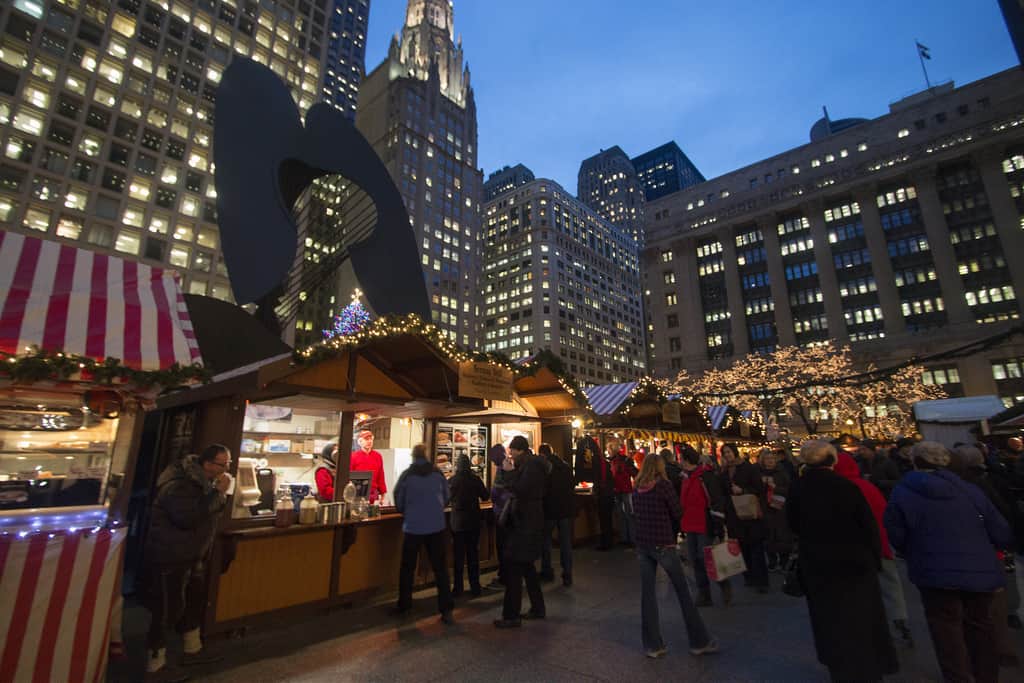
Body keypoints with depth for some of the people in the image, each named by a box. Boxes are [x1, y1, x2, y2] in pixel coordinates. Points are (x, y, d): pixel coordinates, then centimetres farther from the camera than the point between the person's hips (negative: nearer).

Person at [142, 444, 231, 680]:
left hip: (193, 556, 10)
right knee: (167, 609, 0)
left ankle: (192, 651, 34)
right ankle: (155, 666, 16)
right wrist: (218, 493, -32)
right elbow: (189, 517, -36)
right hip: (170, 558, -10)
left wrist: (219, 493, -6)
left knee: (195, 603, 18)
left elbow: (212, 510, 15)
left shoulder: (202, 481, 6)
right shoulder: (179, 485, -25)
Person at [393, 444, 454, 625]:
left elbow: (399, 502, 3)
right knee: (440, 567, 6)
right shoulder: (438, 473, -3)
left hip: (413, 526, -1)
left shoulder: (406, 475, -7)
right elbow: (446, 498, 6)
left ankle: (403, 605, 28)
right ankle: (446, 609, 4)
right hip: (436, 526, 1)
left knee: (407, 567, 16)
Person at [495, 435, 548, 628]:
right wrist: (512, 471, 3)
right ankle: (538, 608, 30)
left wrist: (510, 472, -19)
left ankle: (511, 616, 2)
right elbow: (519, 491, 14)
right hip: (525, 523, 10)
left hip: (526, 526, -10)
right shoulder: (527, 465, 13)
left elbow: (521, 491, -26)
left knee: (513, 568, -6)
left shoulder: (532, 465, -17)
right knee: (526, 566, 19)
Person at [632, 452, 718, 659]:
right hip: (663, 544, -4)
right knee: (682, 591, 10)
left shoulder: (637, 489, 3)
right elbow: (678, 512, -6)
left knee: (647, 592, 10)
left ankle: (652, 645, 17)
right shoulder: (663, 485, -12)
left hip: (642, 544, 5)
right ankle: (699, 642, 22)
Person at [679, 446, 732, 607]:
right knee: (696, 562, 11)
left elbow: (717, 501, -18)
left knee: (705, 559, -4)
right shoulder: (687, 478, 14)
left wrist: (718, 524, -19)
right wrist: (683, 525, 26)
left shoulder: (706, 476, -15)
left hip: (705, 527, -9)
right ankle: (704, 596, 22)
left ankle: (725, 586, 21)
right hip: (690, 526, 9)